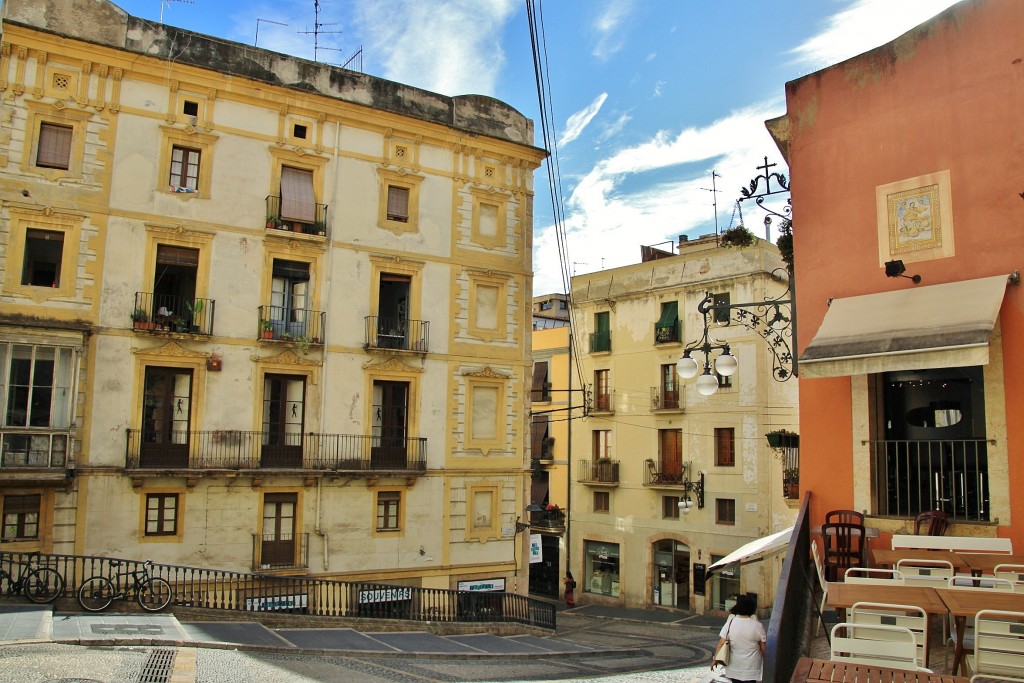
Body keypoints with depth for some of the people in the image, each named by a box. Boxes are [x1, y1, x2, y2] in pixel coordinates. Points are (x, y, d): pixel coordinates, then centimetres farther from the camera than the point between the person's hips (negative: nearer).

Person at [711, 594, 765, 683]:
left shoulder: (730, 623, -10)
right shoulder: (757, 626, -12)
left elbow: (721, 643, -10)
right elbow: (763, 648, -5)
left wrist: (715, 659, 0)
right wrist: (765, 662, 11)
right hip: (751, 669, -1)